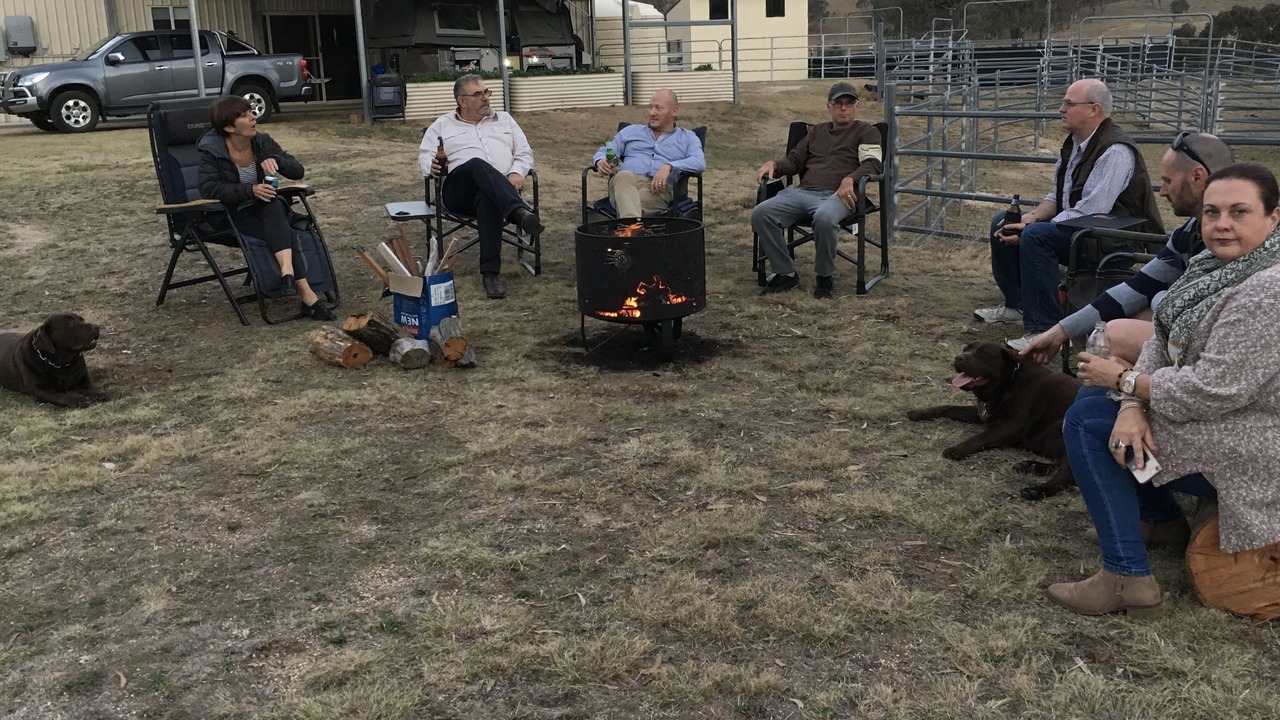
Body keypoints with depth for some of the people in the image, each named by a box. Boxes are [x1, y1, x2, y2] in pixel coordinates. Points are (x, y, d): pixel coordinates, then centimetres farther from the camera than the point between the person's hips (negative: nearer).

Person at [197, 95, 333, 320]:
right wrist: (250, 190, -34)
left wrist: (275, 160, -24)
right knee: (284, 232, -29)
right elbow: (208, 188, -25)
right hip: (232, 215, -3)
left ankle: (288, 271, -51)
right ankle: (306, 294, -39)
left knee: (274, 207, -34)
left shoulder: (262, 142, -1)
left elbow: (298, 171, -2)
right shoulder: (212, 151, -12)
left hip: (266, 208, 4)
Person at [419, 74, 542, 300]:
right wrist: (432, 166, -12)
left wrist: (517, 172, -1)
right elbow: (425, 155, 13)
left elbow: (524, 152, 21)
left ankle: (490, 272, -45)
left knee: (487, 198, -40)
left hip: (501, 189, 1)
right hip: (459, 190, -1)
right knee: (478, 165, -38)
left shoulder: (504, 120, 27)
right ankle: (521, 213, -60)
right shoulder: (442, 125, 22)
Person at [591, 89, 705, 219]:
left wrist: (669, 166, -15)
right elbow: (604, 152, 26)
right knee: (624, 176, -39)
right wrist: (600, 161, -2)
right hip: (623, 183, 1)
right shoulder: (631, 131, 31)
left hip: (656, 189, 0)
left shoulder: (687, 138, 23)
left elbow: (700, 162, 4)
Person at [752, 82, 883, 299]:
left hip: (836, 195, -5)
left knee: (824, 218, -42)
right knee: (761, 213, -23)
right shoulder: (817, 131, 31)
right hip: (801, 191, 5)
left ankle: (825, 277, -18)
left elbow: (872, 164, 0)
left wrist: (849, 179, -21)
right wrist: (773, 164, 7)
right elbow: (795, 160, 29)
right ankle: (784, 274, -12)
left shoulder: (866, 132, 15)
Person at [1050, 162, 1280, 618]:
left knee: (1087, 423, -14)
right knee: (1093, 395, 16)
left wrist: (1125, 381, -17)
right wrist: (1132, 406, -16)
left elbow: (1216, 389, -32)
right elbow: (1163, 340, 2)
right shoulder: (1219, 265, 3)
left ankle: (1127, 577, -13)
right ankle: (1163, 517, 27)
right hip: (1217, 414, 10)